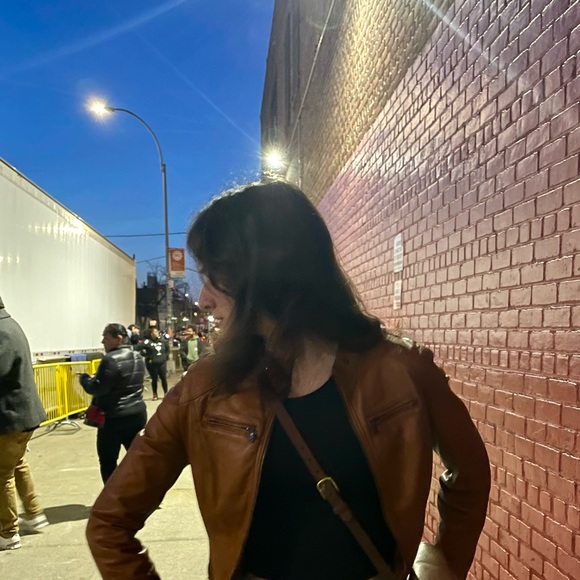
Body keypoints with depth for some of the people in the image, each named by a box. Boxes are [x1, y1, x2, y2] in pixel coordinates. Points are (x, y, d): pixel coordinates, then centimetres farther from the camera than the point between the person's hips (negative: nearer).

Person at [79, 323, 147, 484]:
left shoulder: (111, 359, -17)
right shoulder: (138, 357, 10)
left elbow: (98, 389, -19)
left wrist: (84, 378, 0)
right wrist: (96, 378, 17)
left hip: (116, 418, -8)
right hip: (138, 413, 8)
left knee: (108, 461, 6)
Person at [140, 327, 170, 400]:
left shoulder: (162, 340, 5)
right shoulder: (147, 341, -11)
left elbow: (167, 348, 21)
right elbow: (141, 350, -17)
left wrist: (166, 356, 11)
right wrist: (148, 357, -14)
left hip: (162, 363, 3)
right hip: (152, 364, -3)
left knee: (164, 378, 7)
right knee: (154, 379, 6)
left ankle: (166, 393, 22)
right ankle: (155, 394, 20)